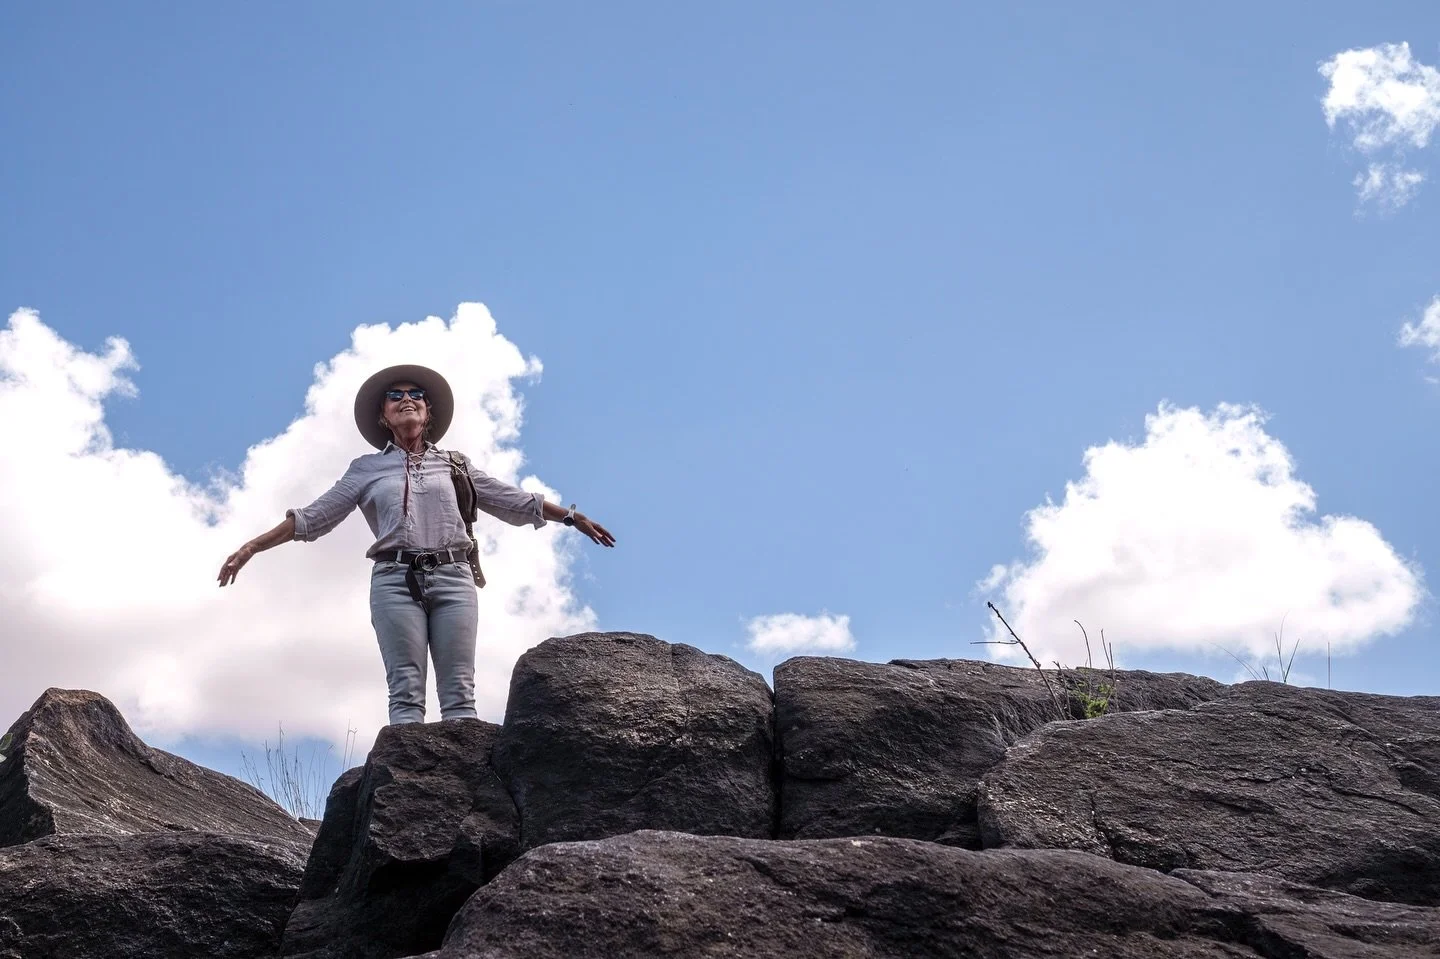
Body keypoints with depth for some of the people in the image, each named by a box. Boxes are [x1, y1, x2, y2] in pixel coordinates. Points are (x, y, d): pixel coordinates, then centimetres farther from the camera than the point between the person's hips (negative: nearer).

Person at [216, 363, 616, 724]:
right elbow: (312, 518, 15)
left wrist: (572, 516, 22)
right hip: (395, 579, -1)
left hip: (451, 576, 1)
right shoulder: (367, 469, 18)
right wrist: (252, 547, 8)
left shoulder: (454, 465, 21)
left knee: (459, 692, -10)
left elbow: (515, 501, 24)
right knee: (406, 692, -12)